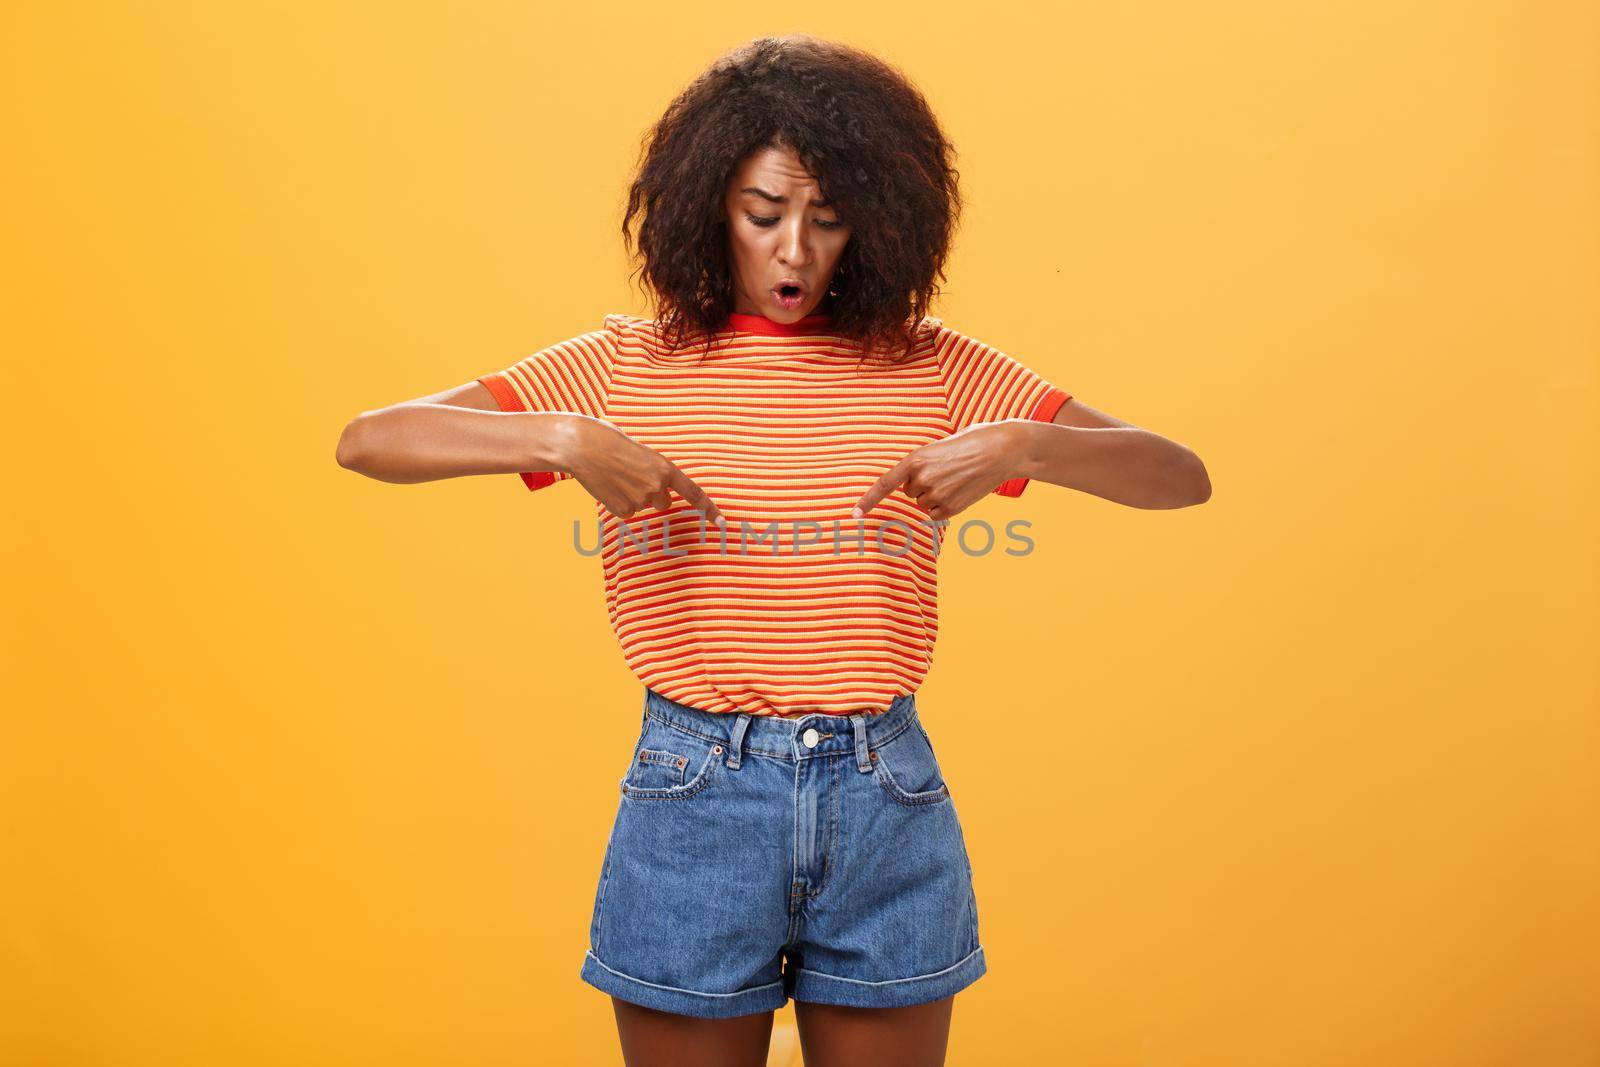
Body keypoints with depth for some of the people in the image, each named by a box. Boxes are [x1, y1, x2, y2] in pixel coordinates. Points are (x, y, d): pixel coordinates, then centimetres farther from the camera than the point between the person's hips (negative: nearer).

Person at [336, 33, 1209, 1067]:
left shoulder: (933, 369, 1)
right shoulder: (627, 365, -1)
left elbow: (1183, 476, -2)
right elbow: (367, 440, -6)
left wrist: (1023, 446, -20)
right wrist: (561, 440, -21)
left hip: (887, 799, 1)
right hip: (693, 791, -1)